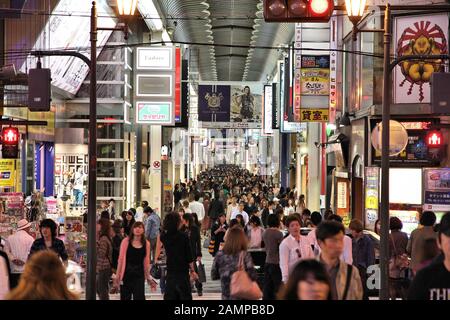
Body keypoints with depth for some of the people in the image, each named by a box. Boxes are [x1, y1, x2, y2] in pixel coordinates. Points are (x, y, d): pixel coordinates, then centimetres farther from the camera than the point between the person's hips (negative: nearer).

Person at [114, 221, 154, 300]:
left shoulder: (146, 243, 2)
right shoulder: (126, 241, -4)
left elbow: (146, 262, 8)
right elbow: (121, 259, -3)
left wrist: (148, 277, 8)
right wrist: (117, 276, -4)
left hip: (139, 274, 1)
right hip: (126, 274, -1)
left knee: (139, 297, -4)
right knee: (125, 297, 8)